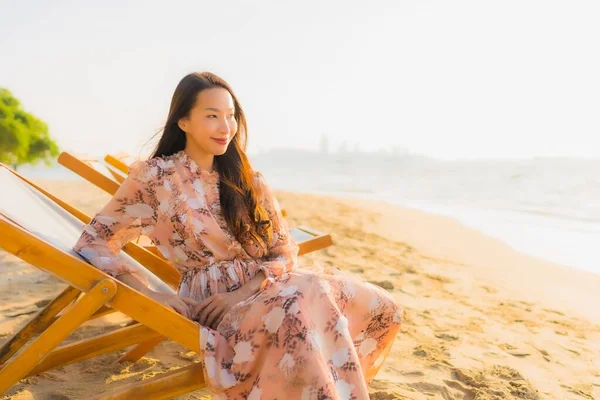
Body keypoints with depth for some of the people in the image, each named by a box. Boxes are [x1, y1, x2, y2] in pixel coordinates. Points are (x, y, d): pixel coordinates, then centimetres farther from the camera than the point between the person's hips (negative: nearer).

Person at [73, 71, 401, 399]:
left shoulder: (246, 179, 11)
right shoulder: (156, 176, -2)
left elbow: (285, 250, 5)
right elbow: (93, 243, -2)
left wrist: (243, 292, -14)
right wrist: (151, 294, -15)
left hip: (263, 287, 5)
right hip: (213, 301, -5)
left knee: (379, 308, -15)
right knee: (301, 310, -37)